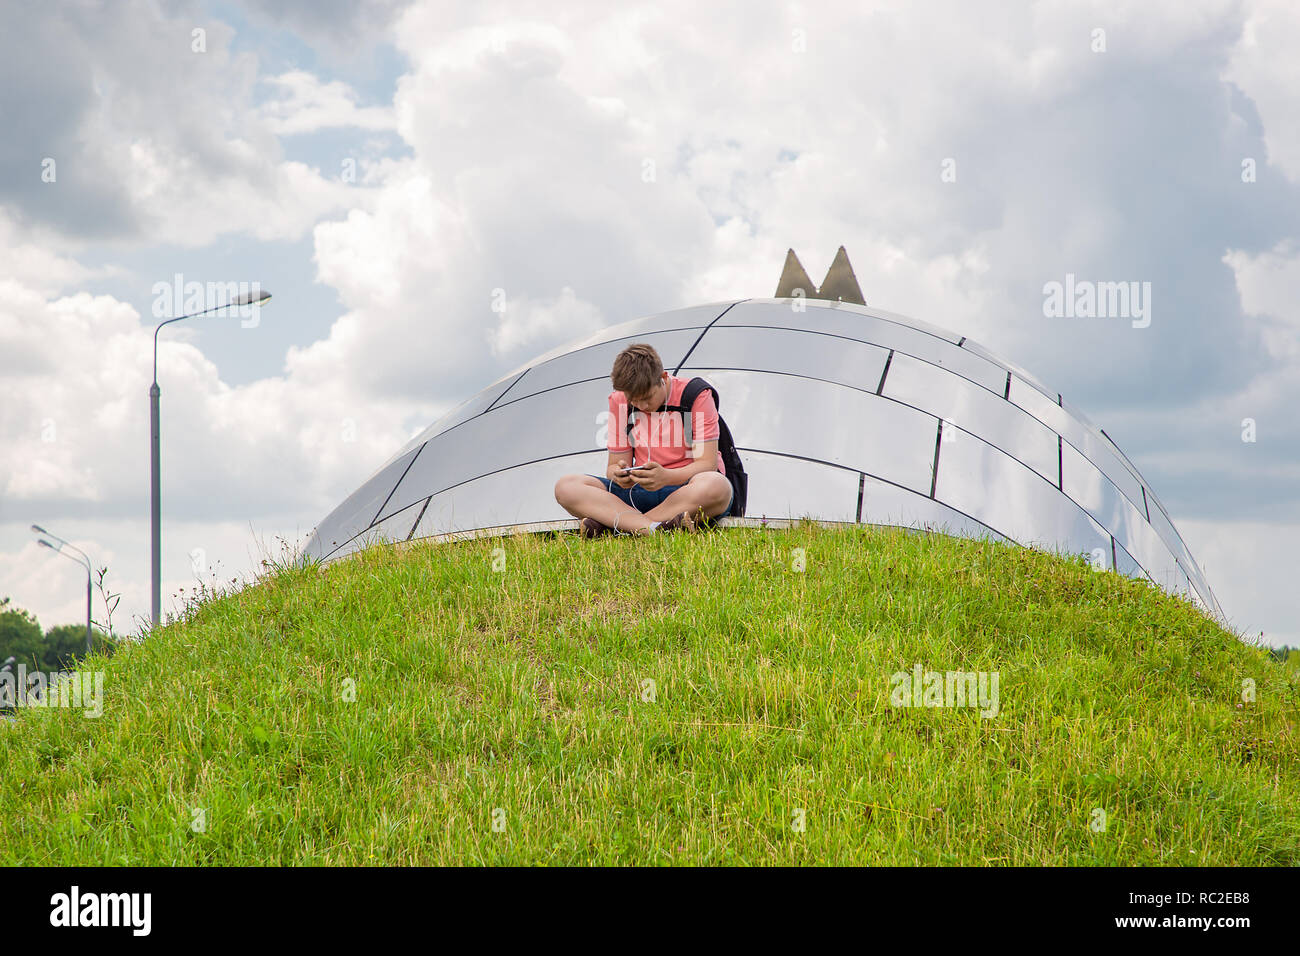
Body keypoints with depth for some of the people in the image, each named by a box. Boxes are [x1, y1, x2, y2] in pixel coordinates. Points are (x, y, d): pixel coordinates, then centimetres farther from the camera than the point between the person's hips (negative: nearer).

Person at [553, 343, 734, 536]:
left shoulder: (696, 396, -9)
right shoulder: (619, 402, 3)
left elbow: (707, 463, -14)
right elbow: (615, 464, 7)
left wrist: (667, 477, -34)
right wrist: (618, 474, -21)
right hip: (640, 492, 4)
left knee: (717, 486, -42)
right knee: (565, 487, -18)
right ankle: (652, 528, -41)